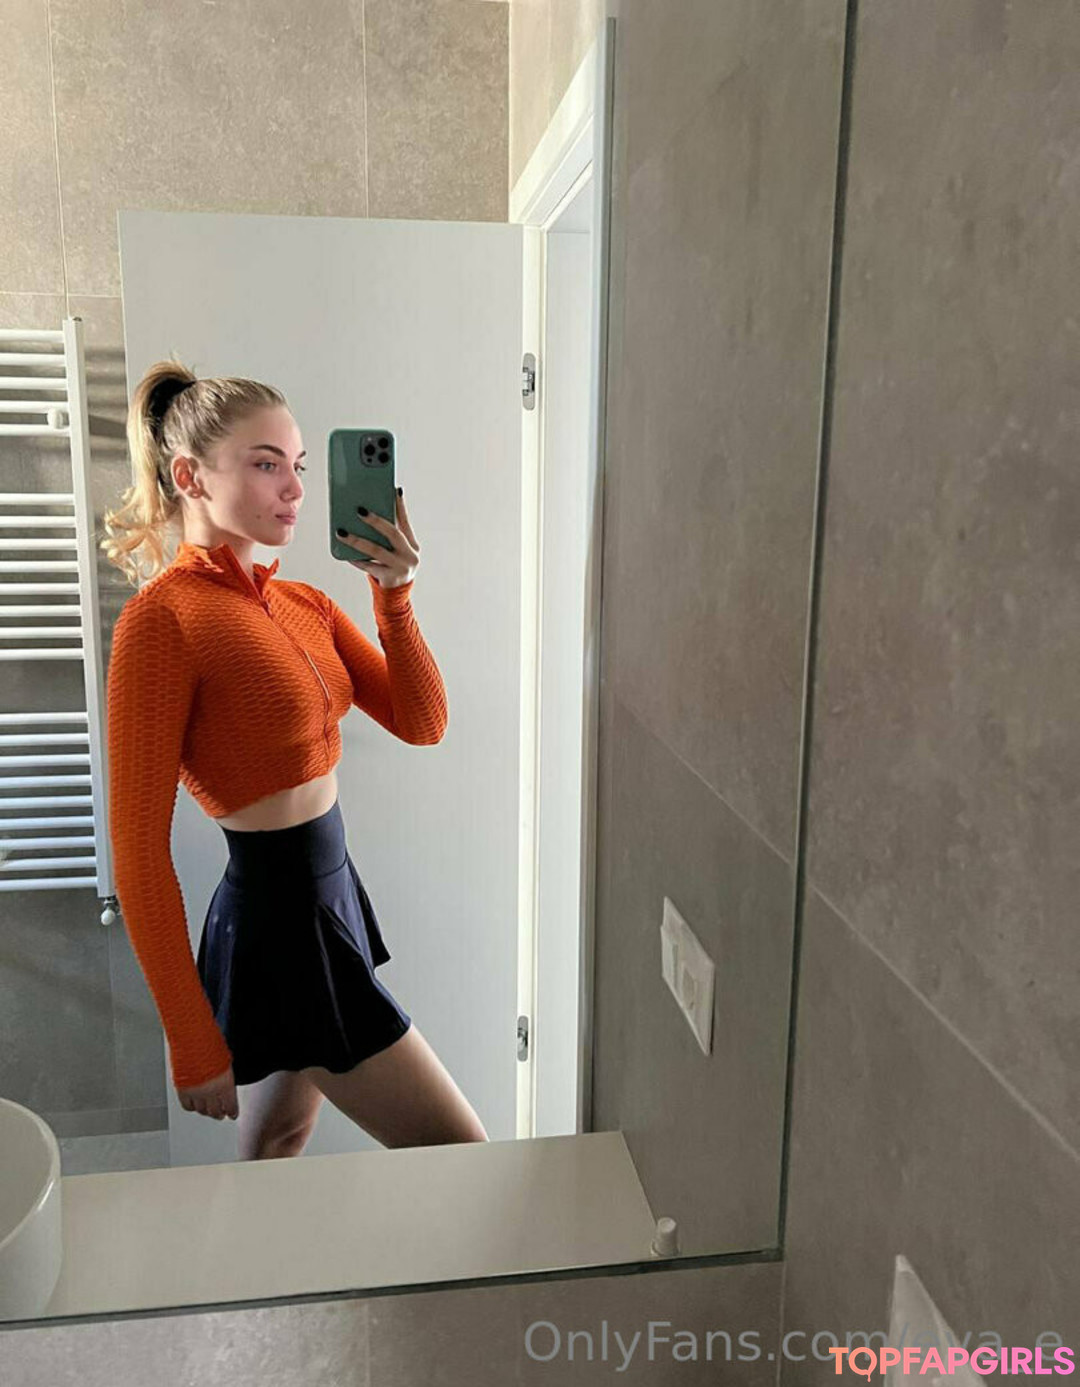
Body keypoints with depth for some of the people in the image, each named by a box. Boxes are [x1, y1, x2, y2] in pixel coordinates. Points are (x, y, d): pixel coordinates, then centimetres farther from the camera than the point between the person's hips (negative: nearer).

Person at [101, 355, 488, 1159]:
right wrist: (194, 1044, -15)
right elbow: (140, 851, -18)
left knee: (275, 1153, 25)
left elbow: (422, 724, 1)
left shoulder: (303, 604, 6)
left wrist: (394, 595, -12)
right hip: (282, 930, -8)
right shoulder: (163, 618, -18)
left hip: (331, 899, 8)